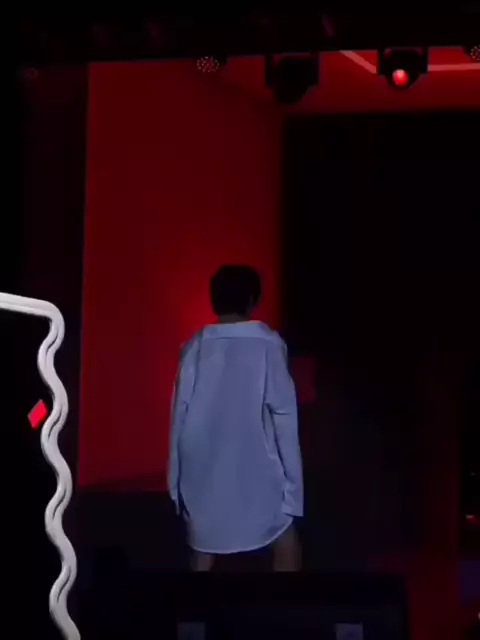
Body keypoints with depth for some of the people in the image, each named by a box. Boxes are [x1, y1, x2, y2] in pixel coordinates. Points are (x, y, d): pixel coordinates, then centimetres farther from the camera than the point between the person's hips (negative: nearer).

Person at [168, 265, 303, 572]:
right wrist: (291, 477, -3)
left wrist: (178, 482, 10)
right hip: (254, 468, -3)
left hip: (203, 472, 3)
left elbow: (180, 414, 3)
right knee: (286, 546, 10)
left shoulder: (195, 347, 2)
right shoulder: (268, 343, -5)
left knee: (204, 555, 12)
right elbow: (283, 412, -8)